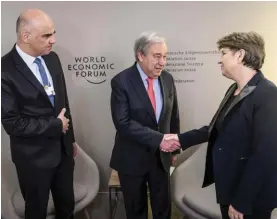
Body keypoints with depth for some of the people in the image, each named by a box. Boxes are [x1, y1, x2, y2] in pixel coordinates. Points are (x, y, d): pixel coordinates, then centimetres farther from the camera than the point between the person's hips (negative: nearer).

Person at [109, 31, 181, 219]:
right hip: (132, 158, -4)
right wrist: (158, 139, -28)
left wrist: (173, 148, 12)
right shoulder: (121, 81, -16)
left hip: (161, 156, 4)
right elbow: (123, 123, -24)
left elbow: (173, 116, 8)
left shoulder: (167, 79, -1)